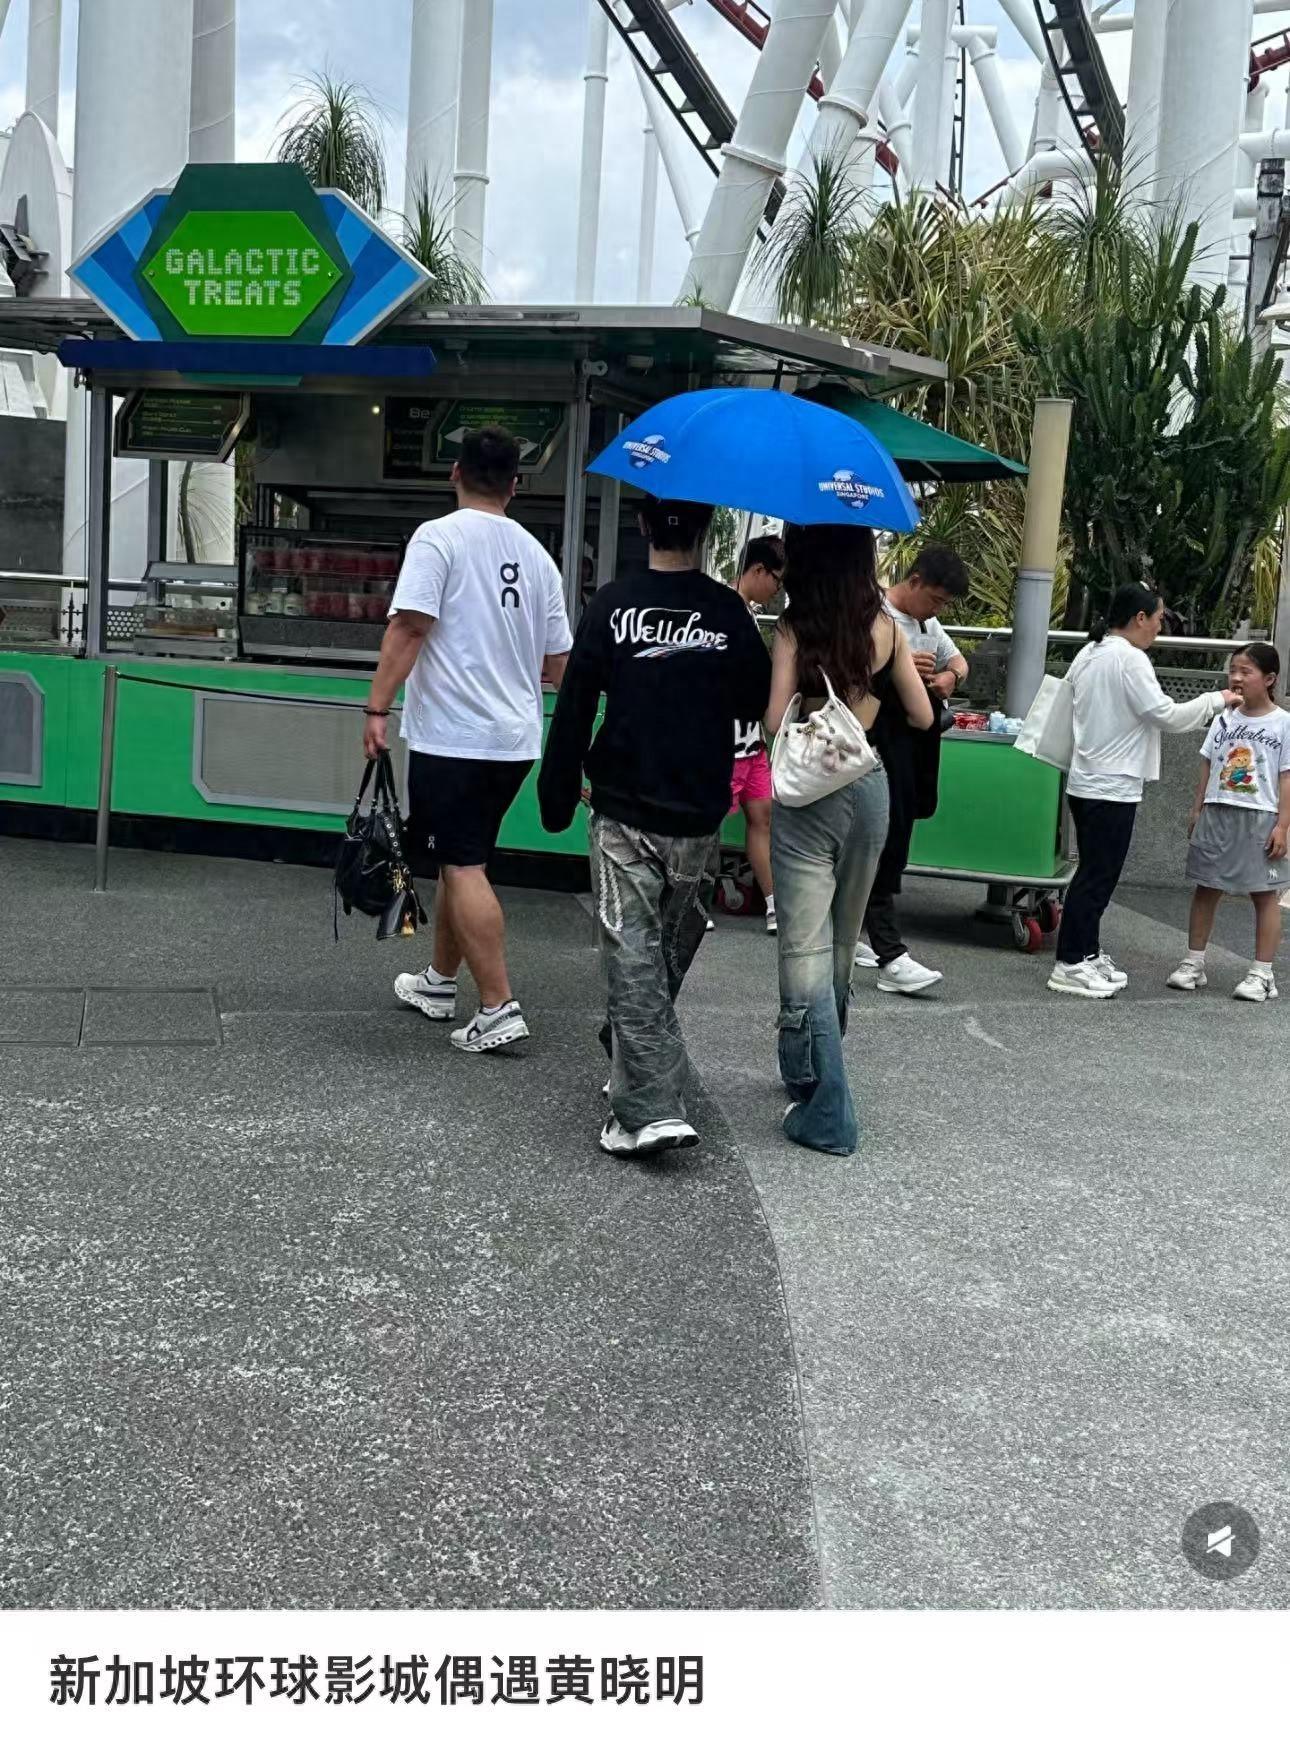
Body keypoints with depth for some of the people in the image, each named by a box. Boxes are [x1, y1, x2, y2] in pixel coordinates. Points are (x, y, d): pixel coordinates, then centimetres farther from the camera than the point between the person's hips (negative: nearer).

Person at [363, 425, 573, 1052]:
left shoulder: (438, 537, -6)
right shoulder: (536, 554, 11)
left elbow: (408, 627, -17)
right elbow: (559, 663, 14)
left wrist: (377, 707, -14)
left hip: (452, 736, -7)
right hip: (517, 738, 7)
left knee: (463, 868, -5)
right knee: (463, 860, 19)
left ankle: (498, 1008, -9)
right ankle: (440, 981, 31)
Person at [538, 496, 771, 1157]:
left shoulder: (611, 604, -5)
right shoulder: (728, 612, -2)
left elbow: (573, 706, -4)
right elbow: (758, 705, 7)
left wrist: (557, 798, 5)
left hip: (622, 815, -2)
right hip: (698, 819, 2)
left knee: (633, 958, -2)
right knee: (670, 955, 18)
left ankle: (649, 1109, -11)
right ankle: (632, 1070, 34)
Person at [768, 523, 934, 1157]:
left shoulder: (794, 629, -9)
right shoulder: (886, 628, 1)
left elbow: (775, 719, -15)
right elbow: (923, 716, 6)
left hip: (807, 794, -4)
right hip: (868, 788, 4)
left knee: (806, 950, -2)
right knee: (842, 944, 20)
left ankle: (826, 1114, -6)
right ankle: (811, 1076, 39)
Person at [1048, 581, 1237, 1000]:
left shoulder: (1088, 654, 11)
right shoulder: (1130, 659, -16)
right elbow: (1166, 715, -16)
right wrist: (1217, 700, -4)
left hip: (1086, 782, 9)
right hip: (1113, 788, -9)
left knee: (1094, 874, 16)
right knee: (1097, 877, -4)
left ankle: (1086, 954, 23)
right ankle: (1070, 965, -2)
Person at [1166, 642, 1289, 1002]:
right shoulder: (1224, 719, 8)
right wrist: (1197, 811, 9)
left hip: (1259, 819, -4)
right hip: (1217, 814, 5)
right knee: (1206, 889, 8)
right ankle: (1194, 963, 16)